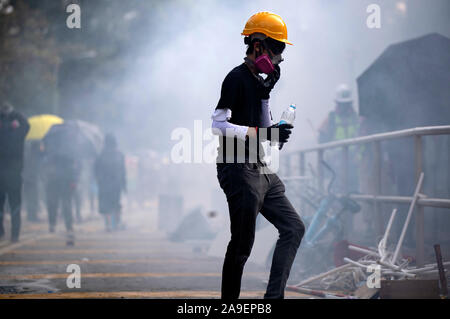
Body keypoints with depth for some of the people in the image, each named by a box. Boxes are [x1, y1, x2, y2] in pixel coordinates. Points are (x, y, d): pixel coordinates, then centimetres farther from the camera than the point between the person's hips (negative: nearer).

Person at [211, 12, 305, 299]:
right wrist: (262, 133, -24)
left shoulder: (258, 80, 17)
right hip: (238, 170, -10)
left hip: (260, 169, 10)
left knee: (293, 228, 7)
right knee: (242, 244, -7)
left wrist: (265, 94, 5)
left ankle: (274, 296, 6)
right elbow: (218, 125, -20)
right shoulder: (237, 78, -11)